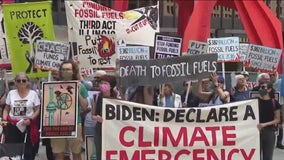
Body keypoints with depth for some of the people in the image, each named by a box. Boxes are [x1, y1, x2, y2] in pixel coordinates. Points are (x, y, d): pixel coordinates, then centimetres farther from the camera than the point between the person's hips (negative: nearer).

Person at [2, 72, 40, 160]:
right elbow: (6, 109, 12)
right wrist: (4, 119, -6)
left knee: (28, 152, 0)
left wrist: (30, 119, -15)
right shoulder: (11, 93, 6)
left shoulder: (33, 93, 0)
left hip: (28, 126, -2)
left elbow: (37, 110, 1)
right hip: (12, 126, 2)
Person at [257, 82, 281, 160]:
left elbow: (277, 119, 1)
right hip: (257, 131, 0)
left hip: (269, 131, 0)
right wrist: (256, 125, -15)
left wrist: (265, 124, -12)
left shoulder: (274, 103, -2)